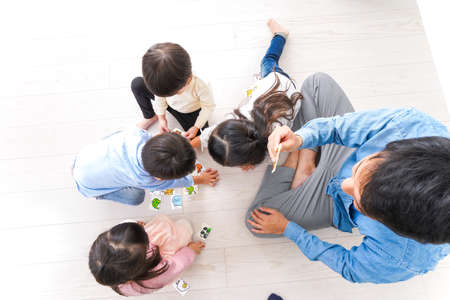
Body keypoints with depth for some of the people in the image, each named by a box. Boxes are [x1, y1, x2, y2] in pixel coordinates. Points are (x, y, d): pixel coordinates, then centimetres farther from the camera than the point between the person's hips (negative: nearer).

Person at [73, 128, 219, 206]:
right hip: (87, 183, -4)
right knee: (136, 197, 0)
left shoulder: (138, 133, -31)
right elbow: (173, 182, -16)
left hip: (85, 154, 5)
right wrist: (201, 179, -1)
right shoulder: (144, 181, -36)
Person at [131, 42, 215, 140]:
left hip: (191, 112, -3)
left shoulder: (201, 87, -41)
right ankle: (150, 117, 10)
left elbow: (209, 107, -22)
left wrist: (196, 127, -24)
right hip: (170, 104, 3)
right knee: (137, 84, -14)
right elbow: (159, 96, -9)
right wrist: (161, 117, -9)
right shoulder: (160, 80, -31)